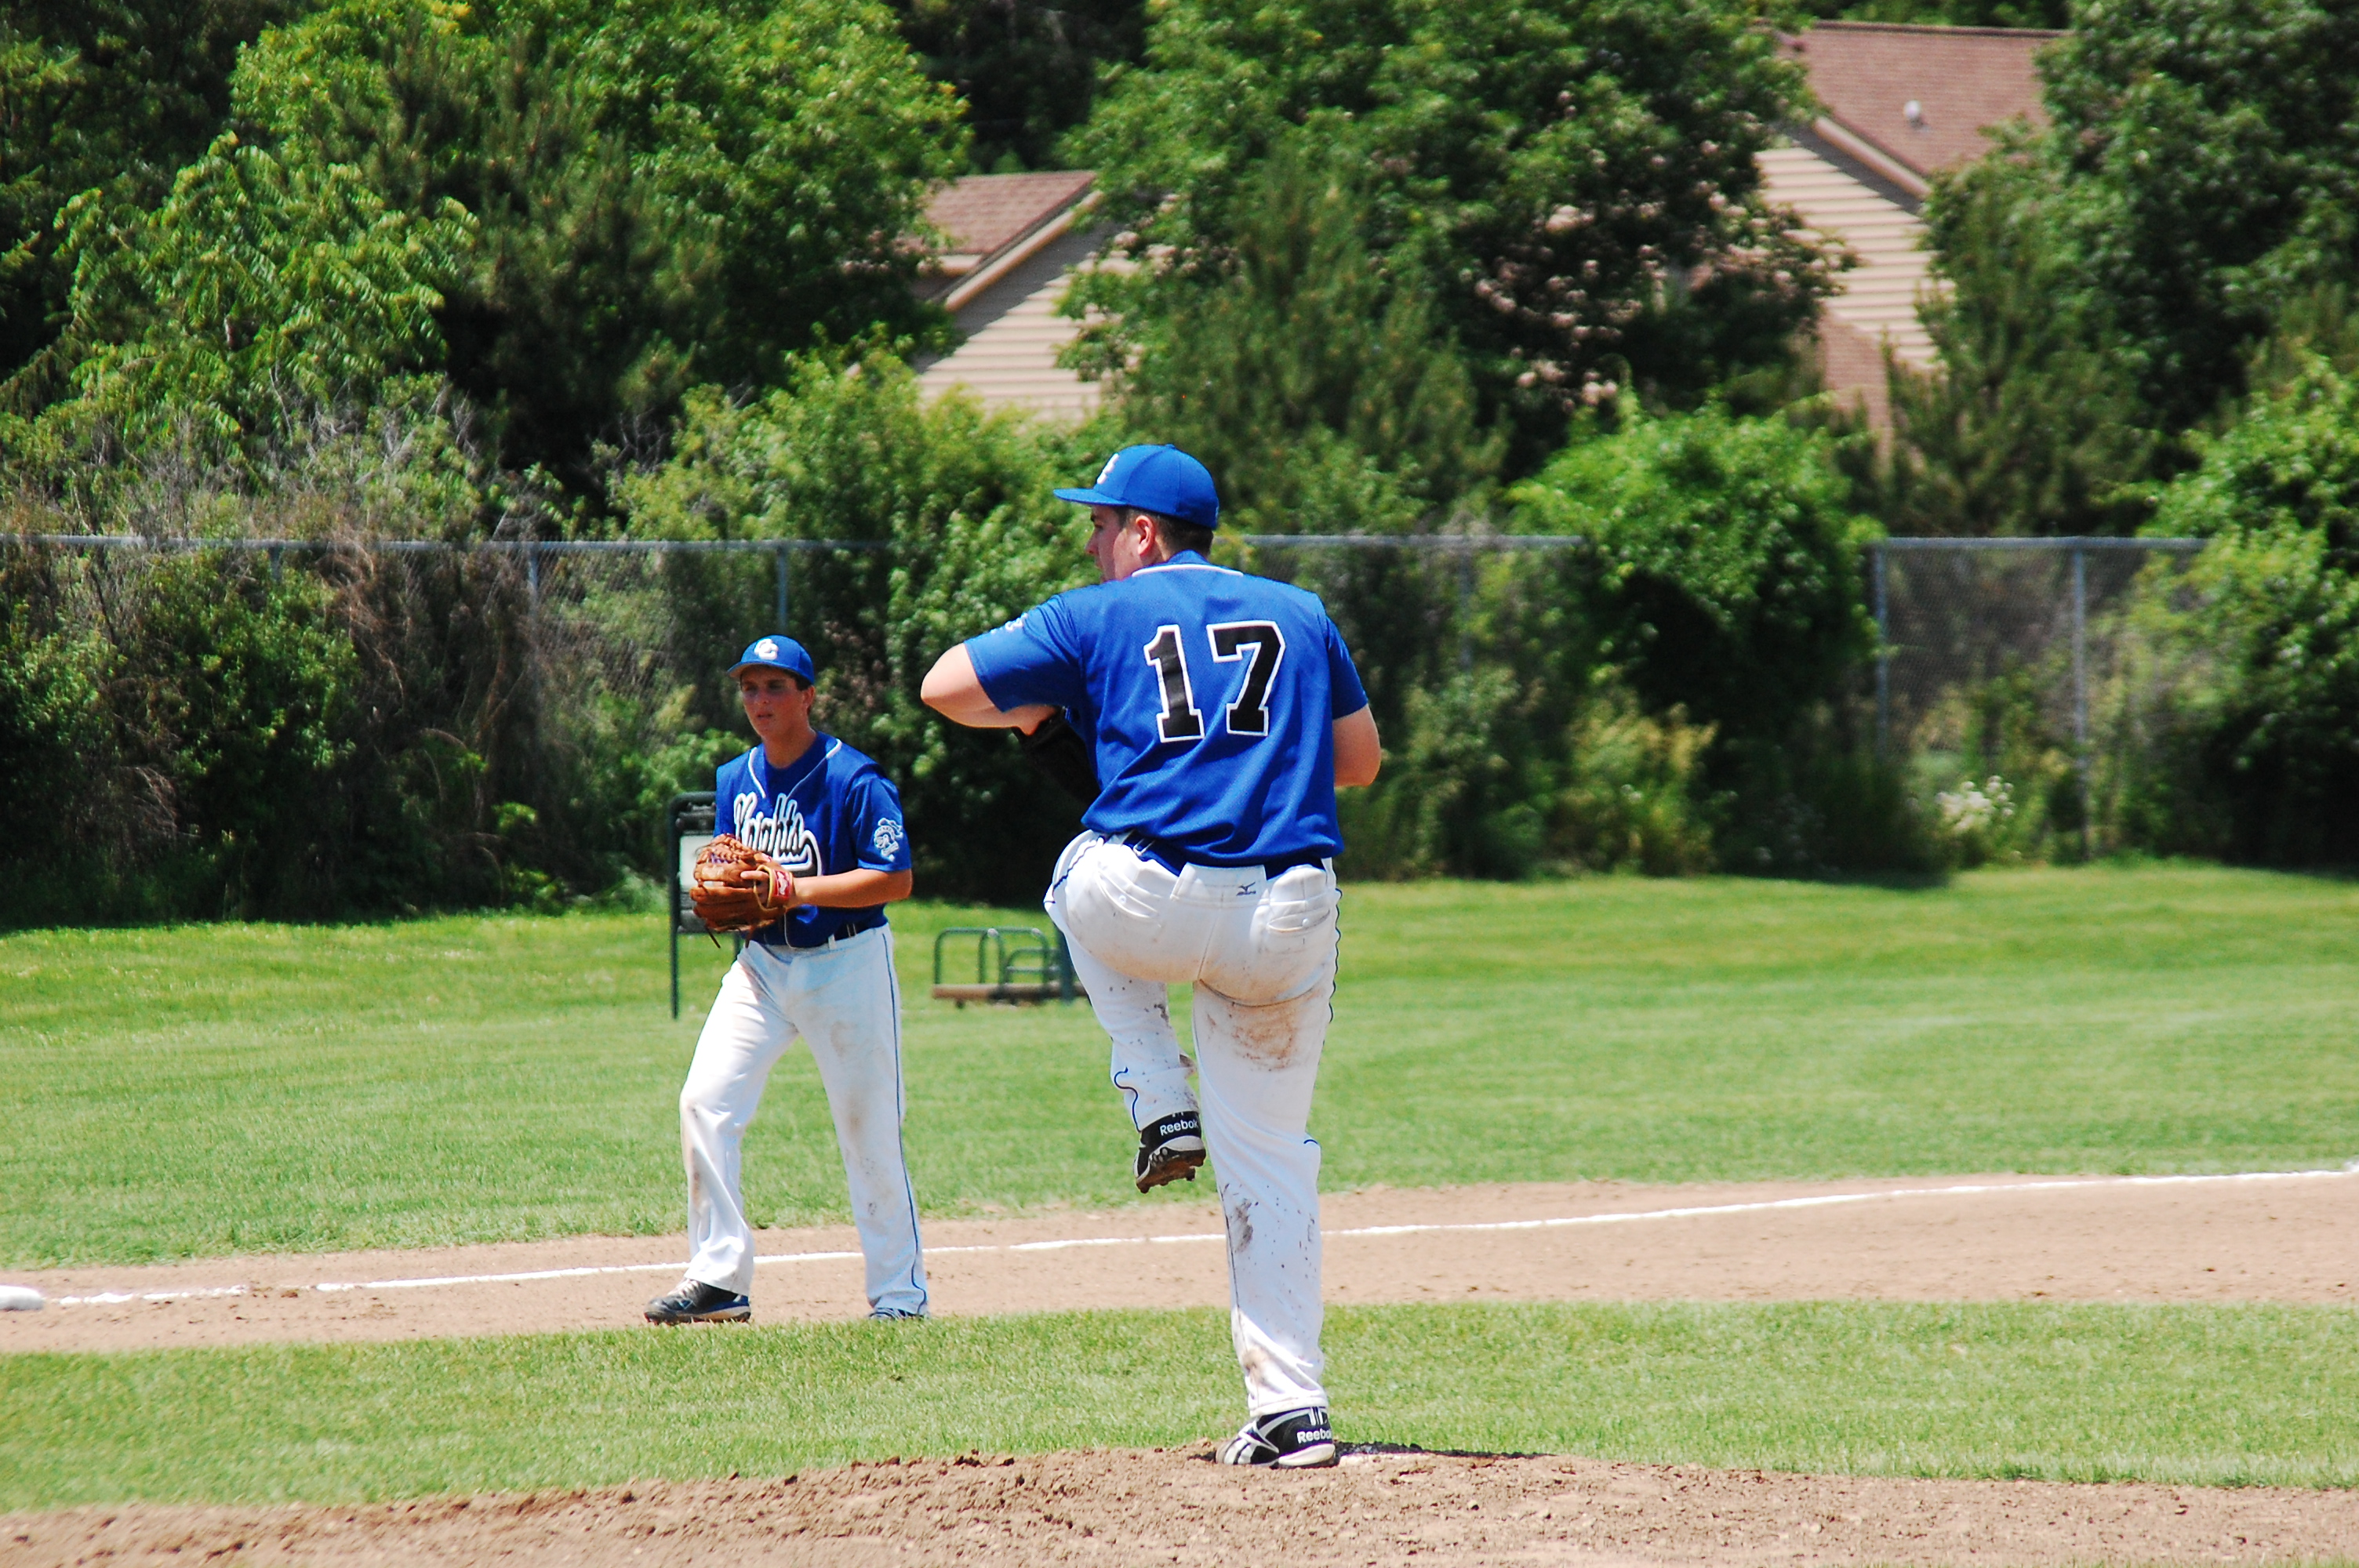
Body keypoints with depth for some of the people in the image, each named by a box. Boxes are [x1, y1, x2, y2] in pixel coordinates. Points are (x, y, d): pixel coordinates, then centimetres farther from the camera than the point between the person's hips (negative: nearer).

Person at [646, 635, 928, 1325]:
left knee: (868, 1127, -2)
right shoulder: (735, 781, 8)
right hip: (762, 963, 5)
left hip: (846, 961, -5)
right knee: (705, 1100, -10)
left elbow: (896, 878, -16)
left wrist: (798, 889, -24)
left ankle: (900, 1290, 10)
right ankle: (719, 1278, -6)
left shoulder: (853, 780, -11)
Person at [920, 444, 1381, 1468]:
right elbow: (1360, 763, 21)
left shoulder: (1096, 617, 6)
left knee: (1080, 886, 34)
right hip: (1288, 917, 3)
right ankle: (1289, 1412, 3)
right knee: (1268, 1157, 10)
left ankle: (1159, 1103, 18)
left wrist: (1040, 703, 28)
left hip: (1152, 908, -3)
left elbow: (945, 688, 10)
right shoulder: (1299, 616, 16)